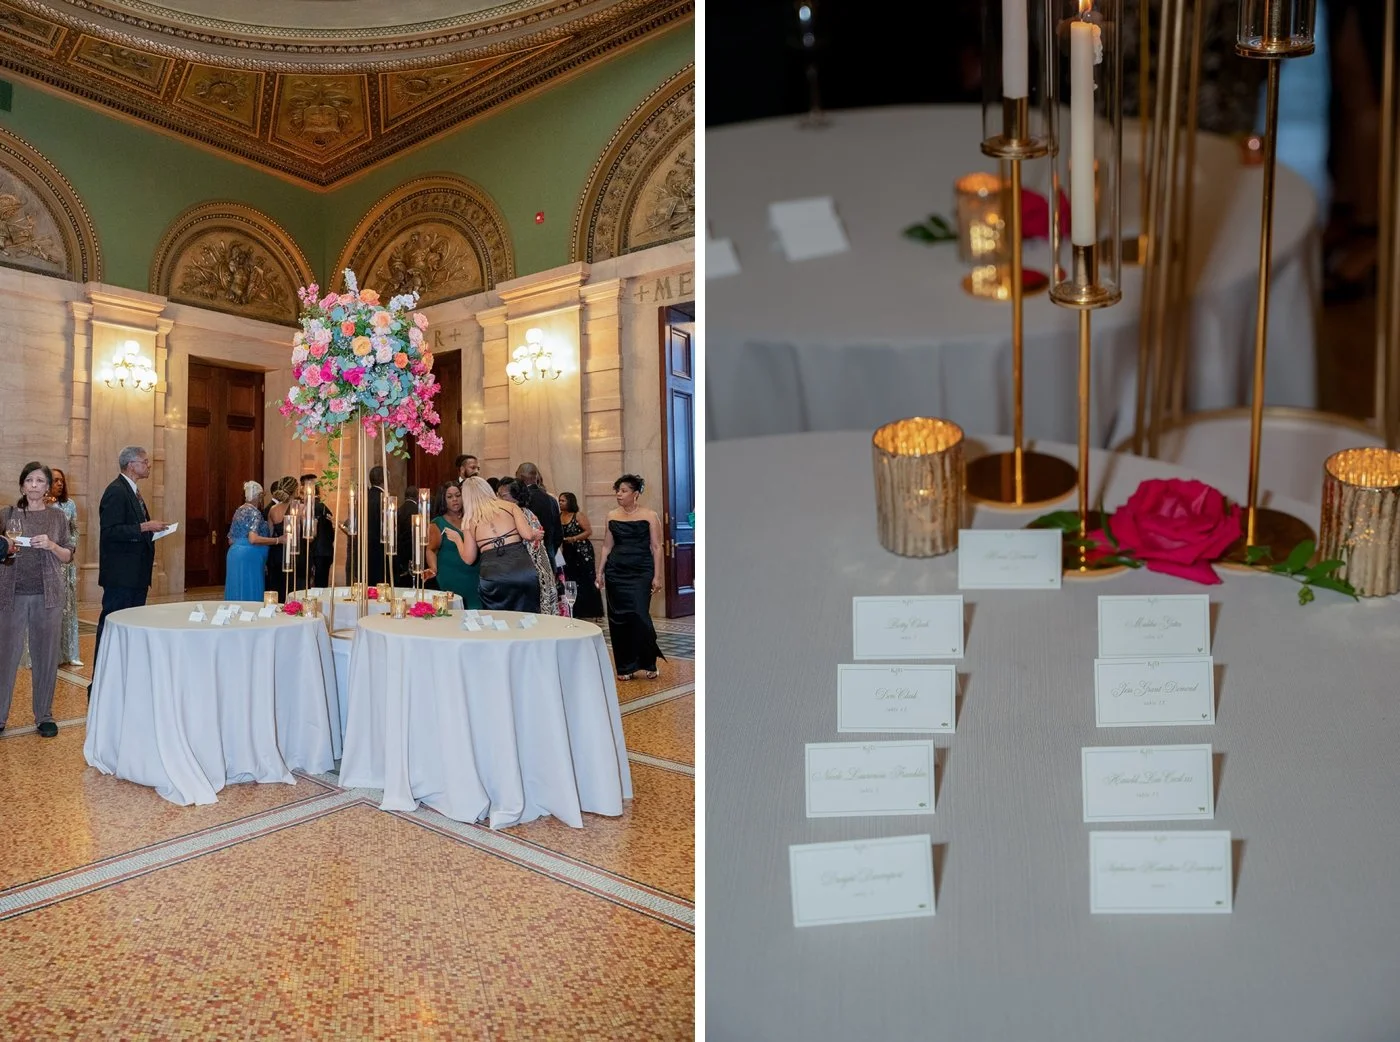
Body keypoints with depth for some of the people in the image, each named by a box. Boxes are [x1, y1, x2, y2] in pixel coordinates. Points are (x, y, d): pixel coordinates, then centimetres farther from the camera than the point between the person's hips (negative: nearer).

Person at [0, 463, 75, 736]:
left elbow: (68, 557, 7)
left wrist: (51, 545, -11)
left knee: (46, 655, 5)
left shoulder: (58, 516, 6)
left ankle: (44, 715, 15)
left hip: (48, 594, 0)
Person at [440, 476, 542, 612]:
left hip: (492, 577, 0)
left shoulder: (470, 520, 11)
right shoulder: (510, 506, 9)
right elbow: (527, 535, -3)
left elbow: (469, 559, 11)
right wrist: (536, 534, 19)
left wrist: (457, 539, 27)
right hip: (522, 568, 0)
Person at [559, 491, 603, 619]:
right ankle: (575, 612, 17)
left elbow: (589, 531, -13)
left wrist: (574, 539, -20)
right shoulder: (559, 516, 5)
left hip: (583, 552, -5)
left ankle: (588, 611, 5)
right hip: (568, 553, 5)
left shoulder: (579, 515, -8)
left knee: (585, 581, -3)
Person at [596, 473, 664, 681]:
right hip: (616, 572, 4)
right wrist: (600, 572, 10)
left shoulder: (649, 516, -2)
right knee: (618, 619, 3)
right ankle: (626, 667, 14)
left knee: (639, 615, -11)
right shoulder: (612, 516, 8)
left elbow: (656, 547, -3)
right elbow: (607, 546, 13)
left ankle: (647, 664, 7)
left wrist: (657, 576, -8)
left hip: (641, 572, -4)